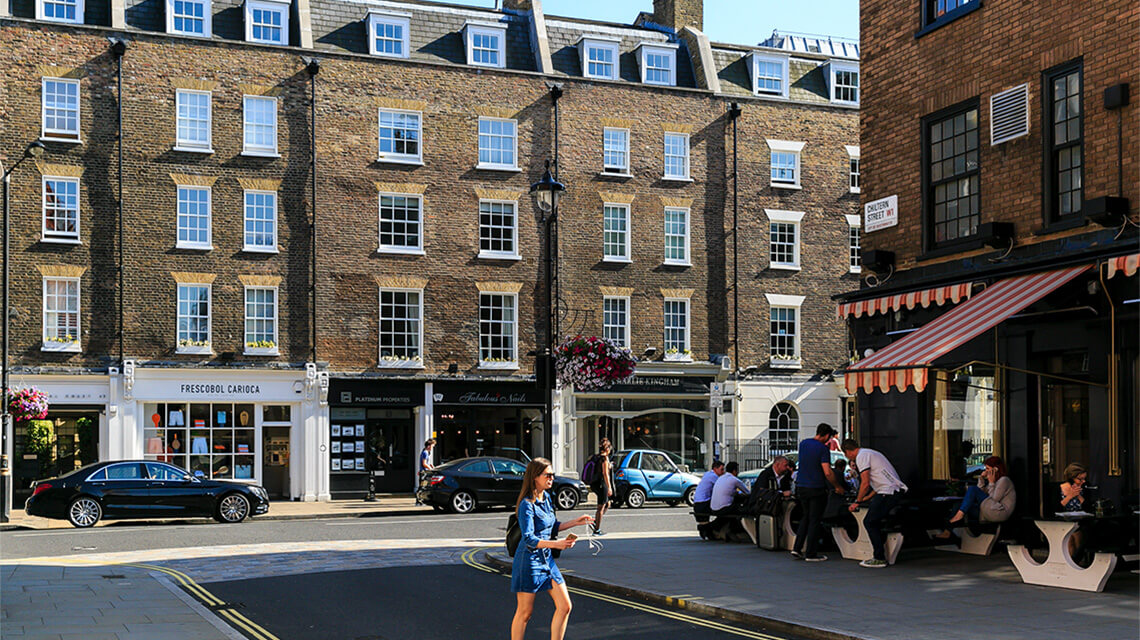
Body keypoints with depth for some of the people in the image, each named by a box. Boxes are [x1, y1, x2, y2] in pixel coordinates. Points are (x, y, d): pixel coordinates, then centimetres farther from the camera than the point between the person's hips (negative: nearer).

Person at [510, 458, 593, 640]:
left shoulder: (546, 498, 8)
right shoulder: (527, 505, -18)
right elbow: (529, 539, -24)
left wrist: (575, 522, 10)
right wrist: (556, 544, -33)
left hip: (546, 559, 8)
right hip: (529, 561, -8)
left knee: (564, 606, 4)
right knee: (525, 612, 1)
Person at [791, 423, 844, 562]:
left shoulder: (803, 443, 6)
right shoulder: (823, 449, -15)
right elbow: (828, 473, -19)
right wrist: (837, 487, -5)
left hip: (801, 487, 7)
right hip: (816, 489, -7)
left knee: (806, 517, 20)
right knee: (814, 521, 2)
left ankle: (797, 548, 15)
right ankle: (810, 554, 6)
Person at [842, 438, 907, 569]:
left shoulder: (861, 456, -5)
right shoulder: (869, 453, 26)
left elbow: (865, 483, -12)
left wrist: (857, 502, 0)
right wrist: (865, 499, 35)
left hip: (888, 492, -10)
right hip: (897, 490, 10)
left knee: (869, 522, -5)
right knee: (874, 521, 14)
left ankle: (880, 559, -5)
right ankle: (879, 556, 14)